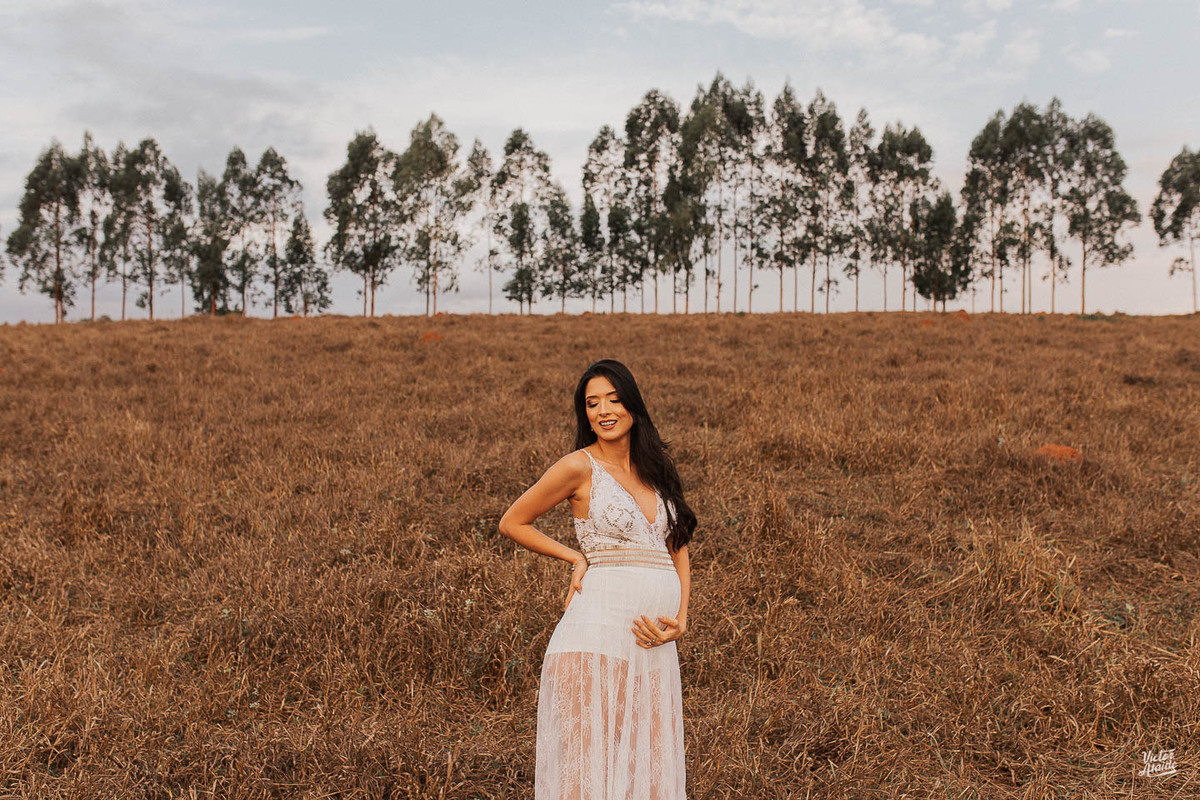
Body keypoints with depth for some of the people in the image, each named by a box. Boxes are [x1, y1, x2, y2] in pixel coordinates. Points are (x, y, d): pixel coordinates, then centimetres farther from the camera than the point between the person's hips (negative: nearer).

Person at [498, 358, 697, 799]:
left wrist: (680, 620, 3)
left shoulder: (655, 467, 15)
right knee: (588, 760, -5)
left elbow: (678, 549, 17)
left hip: (654, 643, 6)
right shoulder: (579, 467, -2)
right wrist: (577, 558, 3)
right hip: (600, 630, -5)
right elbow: (512, 523, 6)